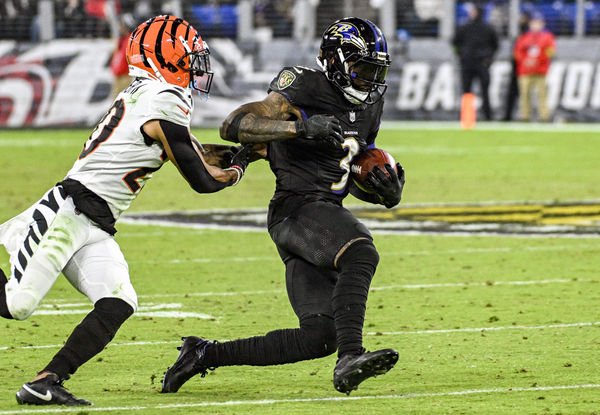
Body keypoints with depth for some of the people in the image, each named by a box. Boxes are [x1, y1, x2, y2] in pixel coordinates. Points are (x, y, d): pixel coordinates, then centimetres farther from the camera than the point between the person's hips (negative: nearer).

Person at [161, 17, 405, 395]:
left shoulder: (369, 109, 19)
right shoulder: (305, 88, -6)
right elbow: (233, 126, -15)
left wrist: (386, 190, 6)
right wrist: (301, 126, -25)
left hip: (328, 211, 8)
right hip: (296, 206, -8)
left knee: (322, 336, -2)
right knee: (362, 254, -36)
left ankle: (206, 354, 9)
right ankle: (350, 358, -46)